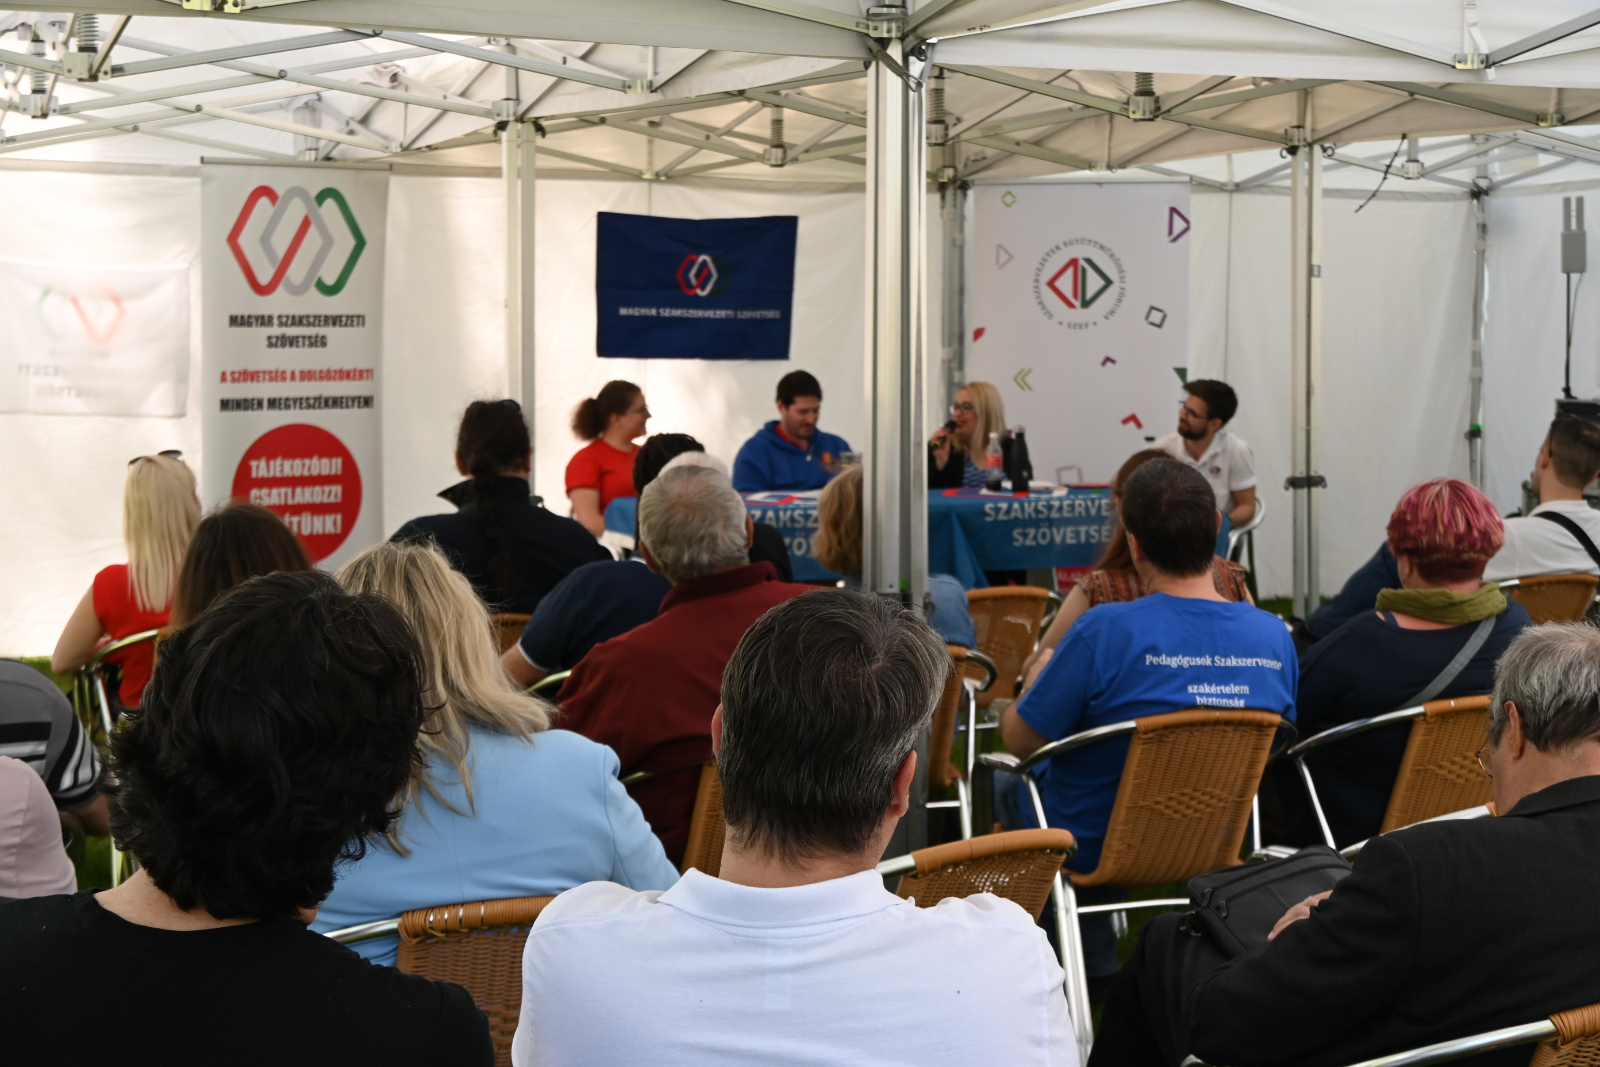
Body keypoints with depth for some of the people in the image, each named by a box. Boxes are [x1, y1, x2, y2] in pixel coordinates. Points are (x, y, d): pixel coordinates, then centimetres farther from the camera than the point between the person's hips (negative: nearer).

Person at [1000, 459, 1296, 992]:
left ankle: (1095, 963, 34)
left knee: (1003, 775, 27)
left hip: (1096, 848, -5)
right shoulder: (1274, 636, -13)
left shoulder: (1106, 630, -29)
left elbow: (1019, 739, -18)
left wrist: (1041, 673, 5)